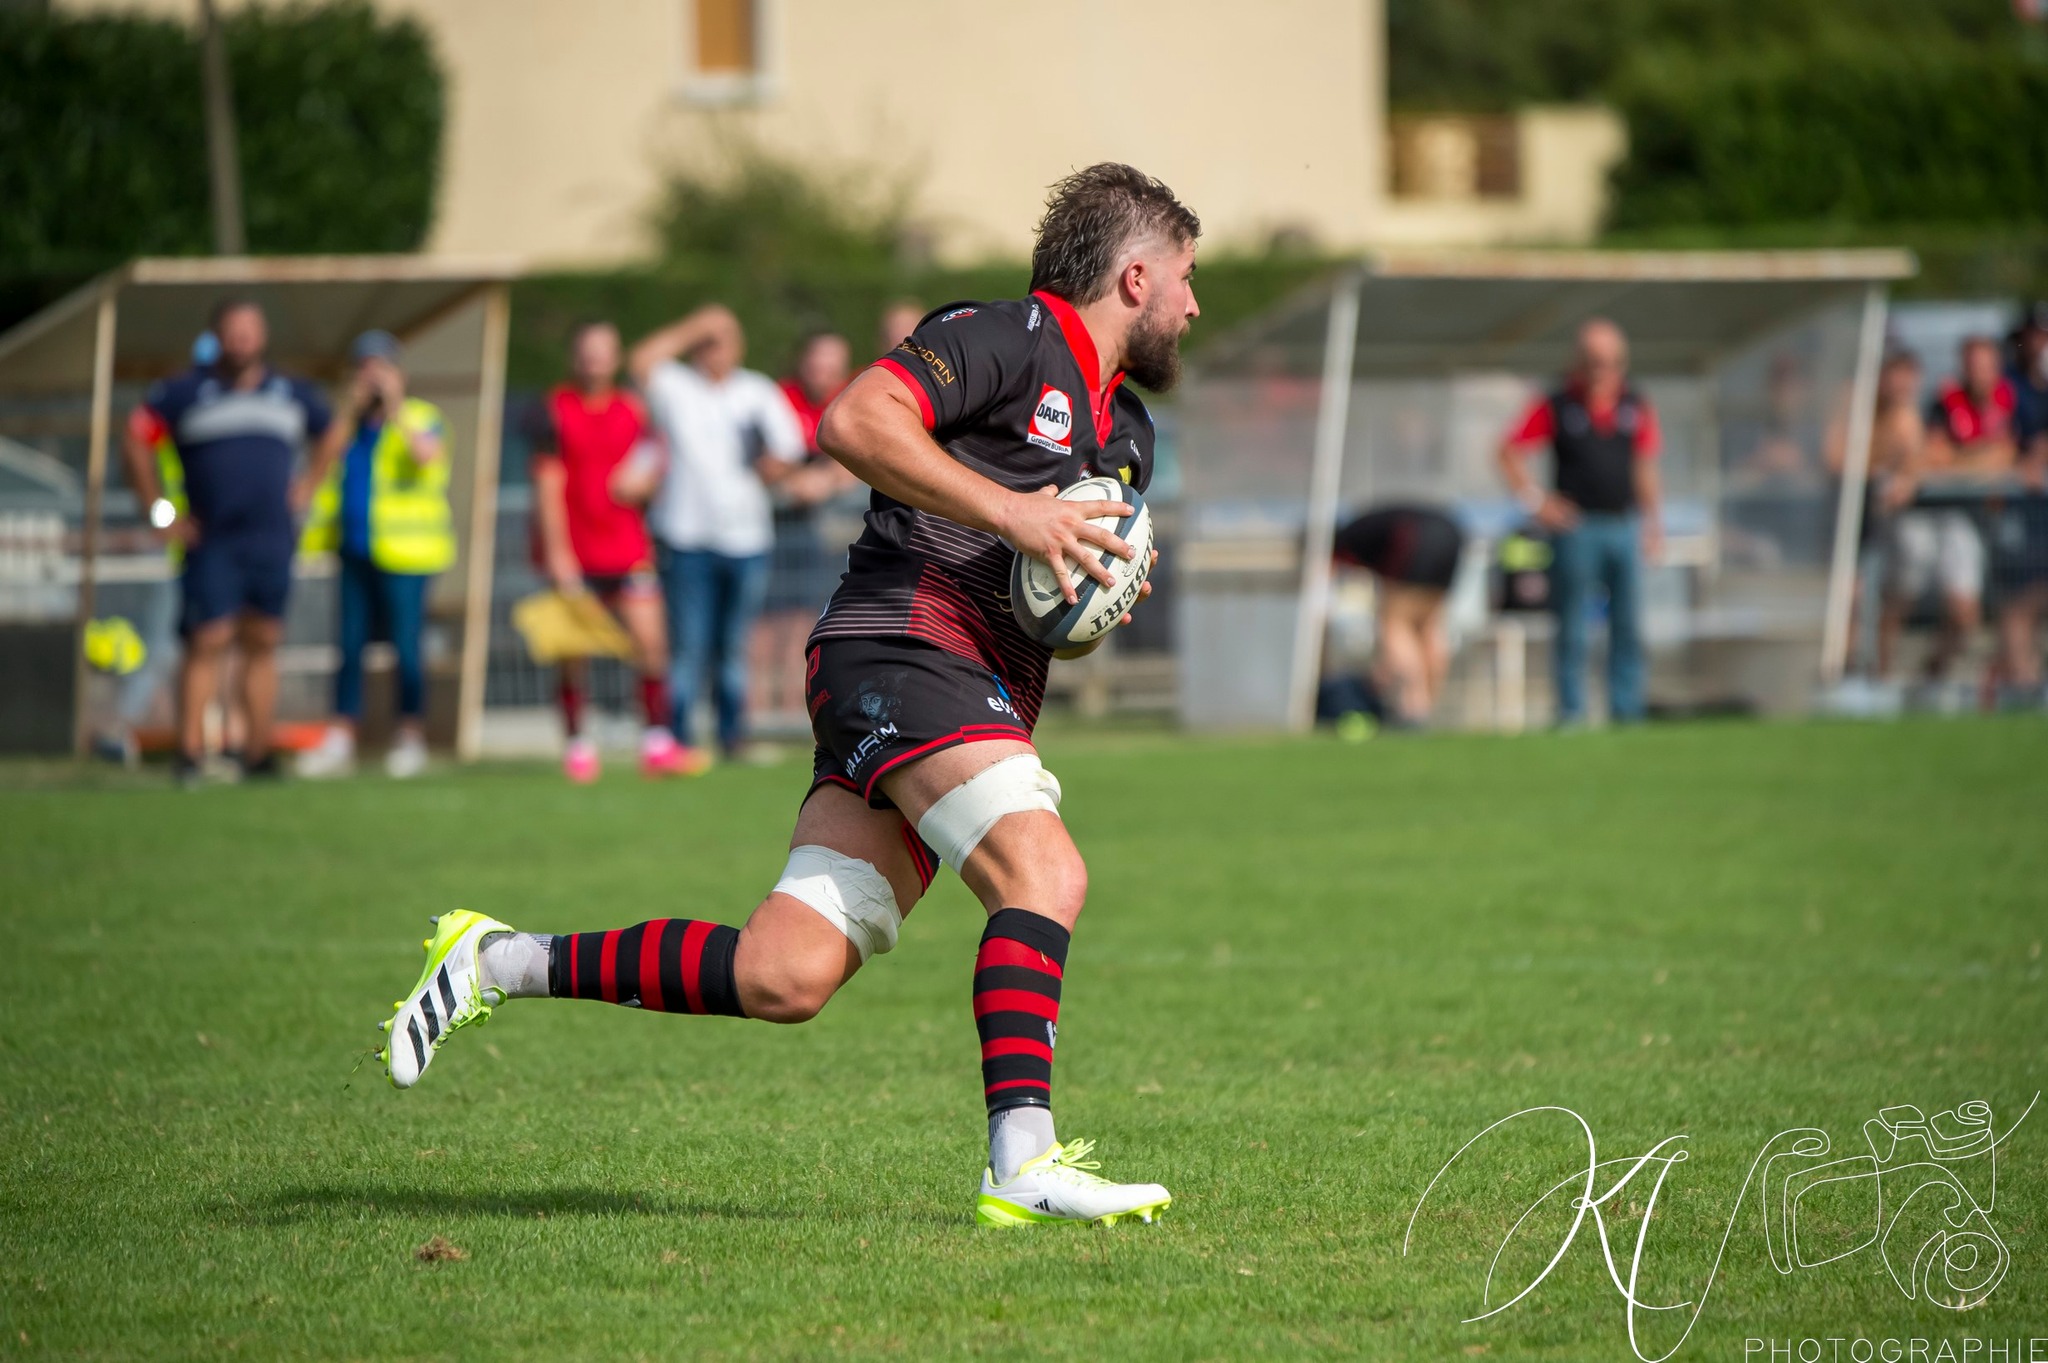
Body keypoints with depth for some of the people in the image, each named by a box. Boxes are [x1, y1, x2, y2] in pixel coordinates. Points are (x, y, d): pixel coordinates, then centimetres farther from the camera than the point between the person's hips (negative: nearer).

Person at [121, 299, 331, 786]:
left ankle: (258, 752, 11)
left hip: (273, 540, 3)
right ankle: (188, 751, -9)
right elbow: (136, 443, 5)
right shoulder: (185, 393, 2)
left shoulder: (294, 395, 11)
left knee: (262, 645, 6)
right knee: (208, 641, -11)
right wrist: (160, 511, 1)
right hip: (211, 541, -3)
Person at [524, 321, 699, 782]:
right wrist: (556, 552, -11)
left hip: (627, 549, 3)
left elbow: (652, 465, 19)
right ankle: (576, 746, 9)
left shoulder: (632, 411, 8)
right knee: (574, 653, -1)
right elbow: (548, 486, -6)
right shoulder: (554, 411, -3)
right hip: (574, 555, -3)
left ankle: (657, 743, -2)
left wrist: (642, 481, -6)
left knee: (651, 643, -5)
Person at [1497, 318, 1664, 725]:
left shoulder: (1636, 406, 9)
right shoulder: (1557, 406, -1)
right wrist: (1536, 501, -4)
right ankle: (1571, 711, 3)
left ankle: (1627, 711, 9)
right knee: (1572, 627, -1)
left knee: (1628, 626, 4)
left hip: (1625, 526, 4)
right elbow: (1510, 453, 2)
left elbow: (1646, 468, 17)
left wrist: (1654, 524, 13)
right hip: (1576, 525, -4)